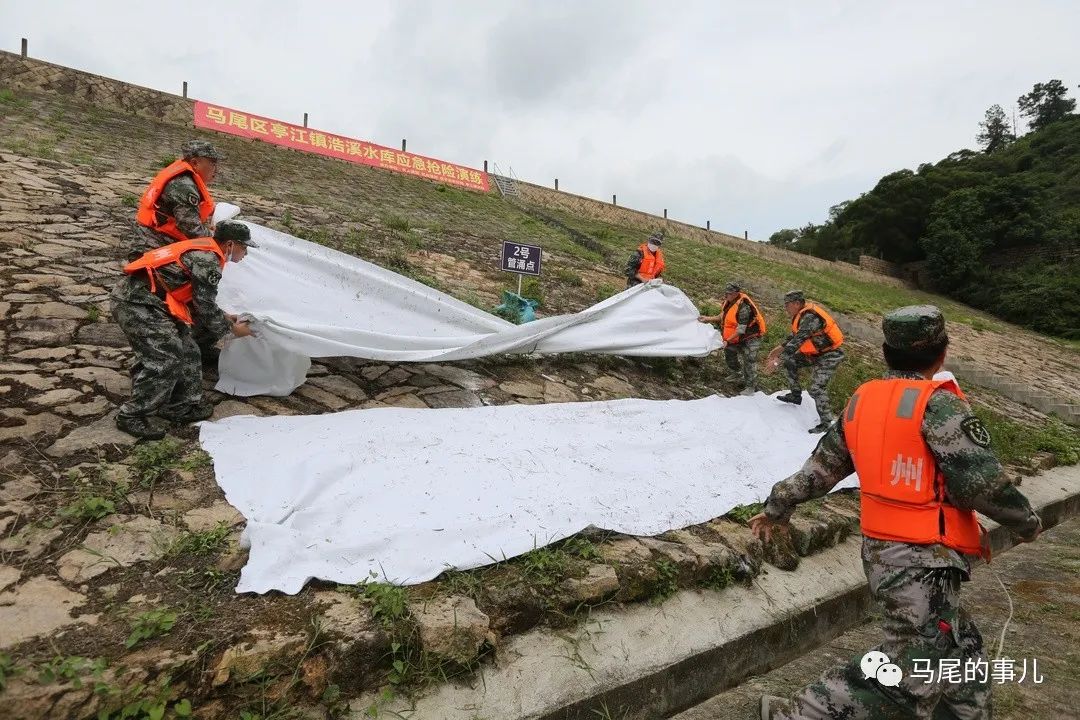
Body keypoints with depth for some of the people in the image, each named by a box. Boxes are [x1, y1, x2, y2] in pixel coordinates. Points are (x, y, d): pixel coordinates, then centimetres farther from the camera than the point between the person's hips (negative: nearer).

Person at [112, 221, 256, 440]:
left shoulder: (202, 251, 15)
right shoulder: (208, 260, -16)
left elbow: (198, 299, 22)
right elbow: (205, 307, -12)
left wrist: (223, 317, 21)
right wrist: (231, 329, 2)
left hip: (143, 298, 10)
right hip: (137, 304, -10)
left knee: (185, 351, 12)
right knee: (165, 359, -10)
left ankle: (182, 406, 23)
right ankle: (132, 416, 3)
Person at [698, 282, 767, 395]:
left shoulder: (744, 307, -33)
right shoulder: (729, 301, -4)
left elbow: (741, 330, -31)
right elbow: (723, 316, 13)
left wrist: (728, 341, -30)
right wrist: (708, 319, 4)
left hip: (750, 337, -10)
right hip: (736, 337, 10)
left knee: (749, 361, -8)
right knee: (729, 354, 21)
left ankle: (751, 386, 3)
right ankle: (738, 373, 45)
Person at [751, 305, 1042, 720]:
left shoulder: (862, 400, 4)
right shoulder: (937, 403, -17)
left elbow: (821, 467, 10)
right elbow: (981, 481, -16)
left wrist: (778, 507, 20)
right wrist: (1025, 521, 4)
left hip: (881, 550, 8)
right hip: (922, 560, -8)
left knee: (959, 650, 23)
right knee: (915, 671, 0)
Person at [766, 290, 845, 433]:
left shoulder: (810, 317, -27)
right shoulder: (802, 314, 3)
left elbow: (798, 341, -34)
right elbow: (794, 336, 18)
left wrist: (777, 361, -35)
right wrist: (780, 348, 12)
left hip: (829, 355, -10)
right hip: (815, 352, 10)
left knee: (816, 388, -16)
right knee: (789, 361, 9)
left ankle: (826, 422, -5)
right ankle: (796, 395, 20)